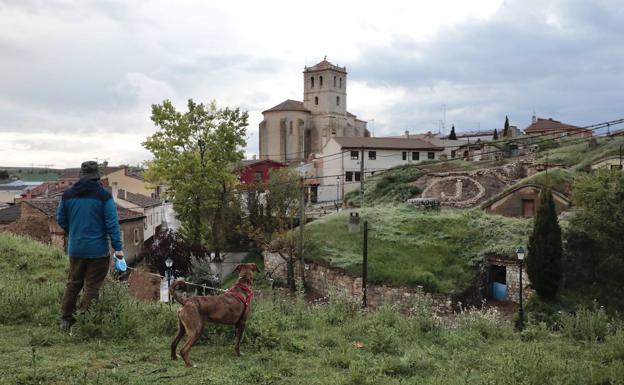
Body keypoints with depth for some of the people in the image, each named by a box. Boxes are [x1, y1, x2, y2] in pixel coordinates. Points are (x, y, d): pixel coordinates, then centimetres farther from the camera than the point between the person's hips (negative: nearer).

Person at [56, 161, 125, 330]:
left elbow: (61, 219, 11)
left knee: (73, 283, 19)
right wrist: (118, 247, -14)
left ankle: (66, 319, 24)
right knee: (92, 287, 4)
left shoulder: (68, 194, 3)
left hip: (75, 248, 5)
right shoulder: (103, 195, -11)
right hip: (98, 250, -4)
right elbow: (112, 223, -15)